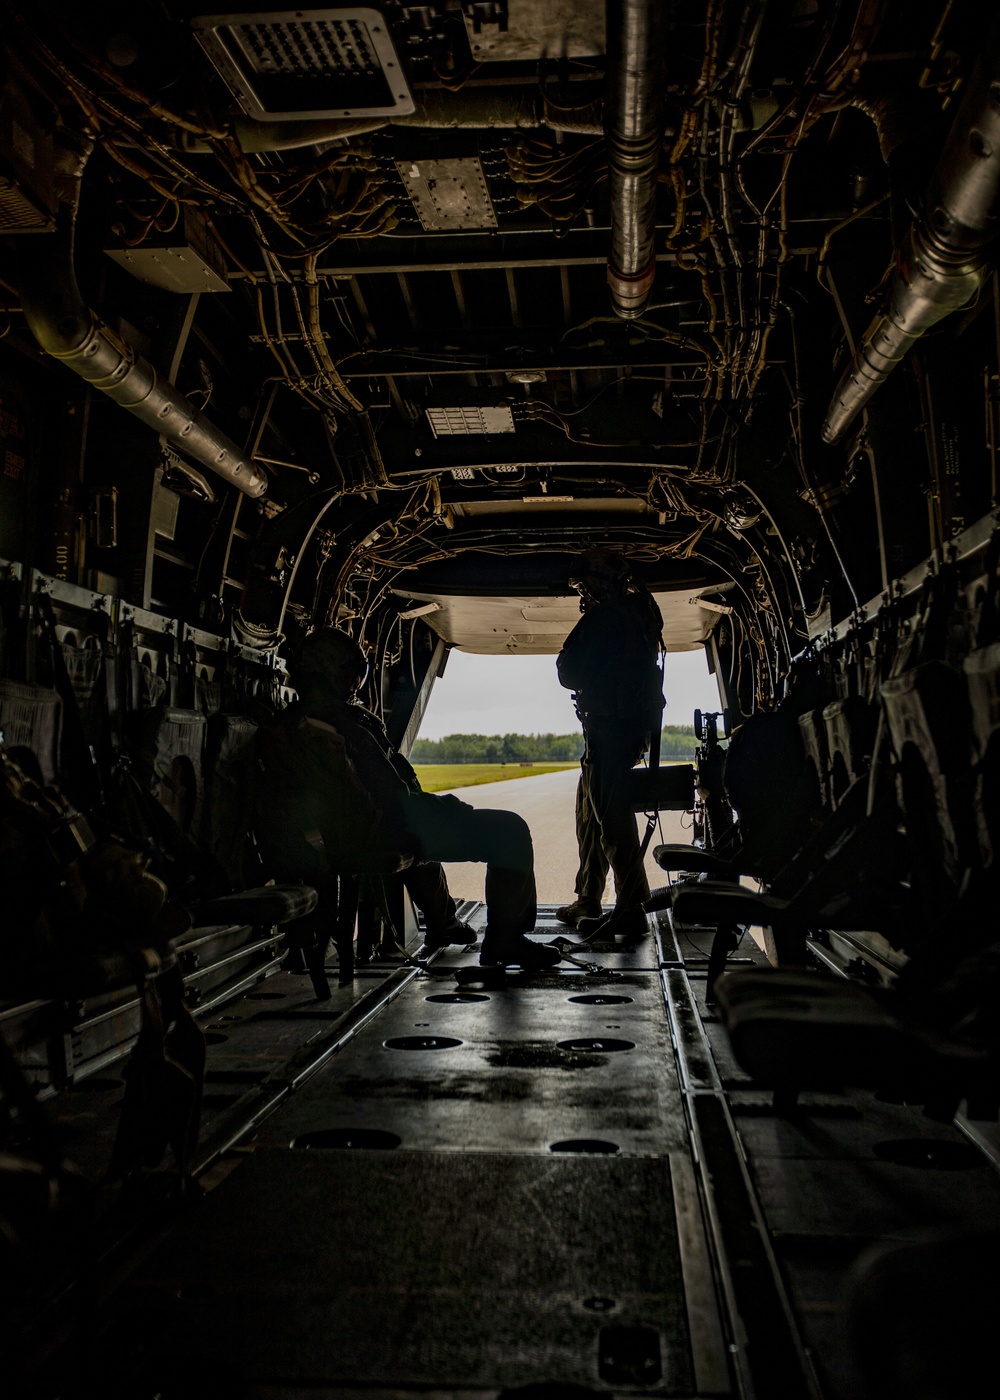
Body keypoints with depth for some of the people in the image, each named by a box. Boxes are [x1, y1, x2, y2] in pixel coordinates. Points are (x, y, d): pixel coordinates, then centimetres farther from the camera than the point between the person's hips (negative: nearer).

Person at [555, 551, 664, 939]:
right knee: (589, 814, 17)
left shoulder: (604, 618, -14)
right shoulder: (639, 613, 15)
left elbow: (568, 673, -12)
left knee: (612, 818, -8)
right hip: (633, 727, 10)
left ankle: (631, 910, -6)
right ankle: (587, 901, 24)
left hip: (608, 727, -10)